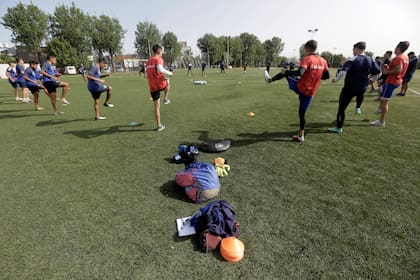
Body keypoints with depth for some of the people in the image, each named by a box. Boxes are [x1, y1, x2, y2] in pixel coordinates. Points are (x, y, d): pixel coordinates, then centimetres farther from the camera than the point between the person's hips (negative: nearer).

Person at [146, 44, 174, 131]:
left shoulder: (148, 61, 15)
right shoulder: (159, 59, -8)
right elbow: (160, 69, -28)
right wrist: (170, 73, -14)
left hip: (152, 88, 6)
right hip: (161, 84, -5)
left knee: (156, 107, 9)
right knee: (167, 80, 32)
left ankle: (159, 125, 12)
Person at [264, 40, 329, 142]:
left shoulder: (306, 59, -13)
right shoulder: (323, 61, 6)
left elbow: (300, 73, -29)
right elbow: (327, 76, 14)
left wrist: (286, 72, -16)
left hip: (300, 88, -5)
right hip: (310, 93, 5)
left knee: (285, 73, 16)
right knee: (302, 113, 14)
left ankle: (270, 79, 35)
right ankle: (301, 135, 18)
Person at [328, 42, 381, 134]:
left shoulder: (352, 60, -16)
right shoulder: (370, 60, 2)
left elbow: (343, 72, -29)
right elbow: (378, 73, 7)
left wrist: (336, 79, -13)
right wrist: (371, 80, 24)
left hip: (349, 88, -6)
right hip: (363, 88, 6)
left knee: (341, 108, 4)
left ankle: (339, 128, 10)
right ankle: (358, 108, 46)